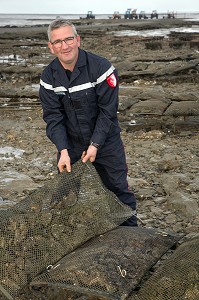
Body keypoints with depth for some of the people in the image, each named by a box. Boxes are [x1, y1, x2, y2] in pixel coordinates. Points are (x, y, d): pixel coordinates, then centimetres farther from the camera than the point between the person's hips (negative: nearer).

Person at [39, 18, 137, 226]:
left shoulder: (101, 67, -19)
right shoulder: (48, 76, -7)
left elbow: (107, 111, -16)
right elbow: (53, 117, -10)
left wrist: (95, 145, -20)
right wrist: (63, 151, -20)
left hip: (105, 141, -3)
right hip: (70, 143, 3)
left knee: (118, 189, 4)